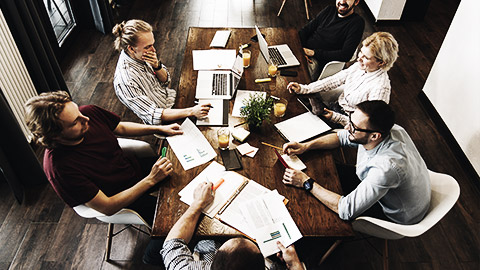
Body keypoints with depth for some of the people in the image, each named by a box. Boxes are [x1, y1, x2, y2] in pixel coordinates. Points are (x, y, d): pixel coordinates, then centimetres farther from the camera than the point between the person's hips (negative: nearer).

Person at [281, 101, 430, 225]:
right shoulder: (385, 129, -21)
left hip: (397, 216, -7)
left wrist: (307, 182, -32)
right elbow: (341, 137, -3)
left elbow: (346, 210, -39)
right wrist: (305, 146, -15)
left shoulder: (386, 167, -44)